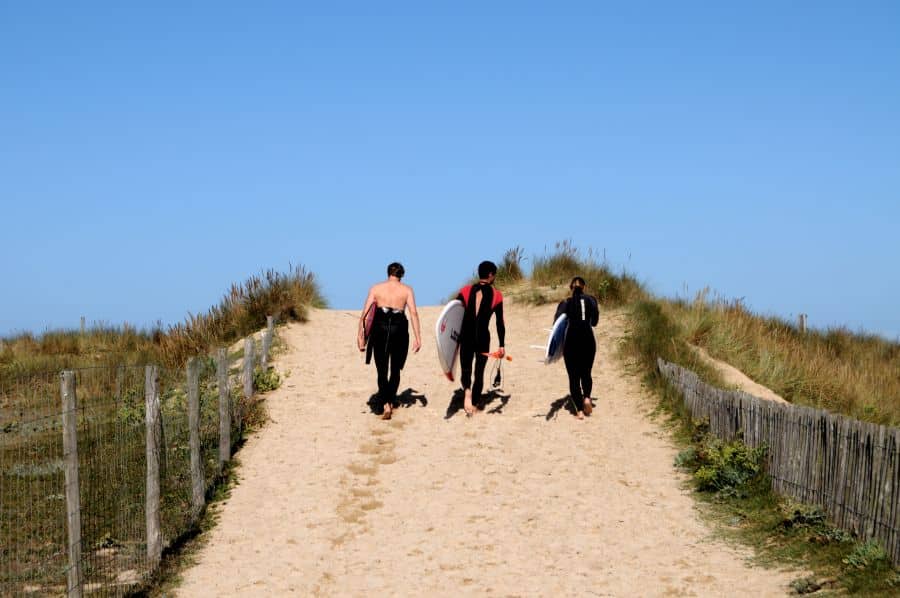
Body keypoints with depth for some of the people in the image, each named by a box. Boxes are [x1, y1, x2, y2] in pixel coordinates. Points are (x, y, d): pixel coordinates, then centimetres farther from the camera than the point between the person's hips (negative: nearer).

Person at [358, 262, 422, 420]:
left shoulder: (376, 288, 4)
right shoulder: (407, 290, 2)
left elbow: (364, 312, -1)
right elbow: (413, 313, -8)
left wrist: (360, 333, 4)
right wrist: (418, 337, -9)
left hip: (380, 330, 0)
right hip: (399, 331, 0)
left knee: (382, 371, 5)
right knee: (395, 370, 19)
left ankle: (386, 405, -12)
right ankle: (390, 402, 25)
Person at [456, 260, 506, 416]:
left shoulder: (465, 291, 1)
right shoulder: (496, 295, -2)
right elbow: (500, 323, -2)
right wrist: (502, 345, 1)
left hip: (466, 336, 1)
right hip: (483, 337, -1)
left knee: (465, 368, 9)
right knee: (479, 371, 13)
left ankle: (467, 391, -22)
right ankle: (474, 404, 16)